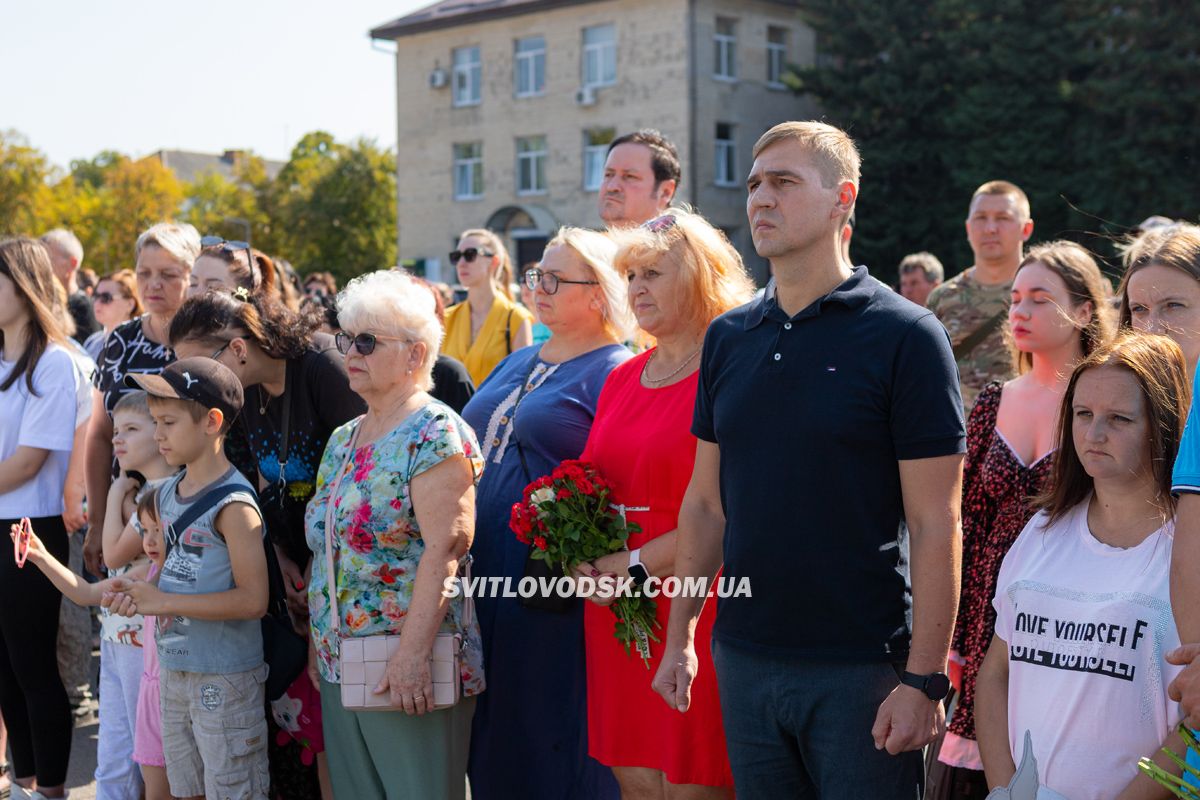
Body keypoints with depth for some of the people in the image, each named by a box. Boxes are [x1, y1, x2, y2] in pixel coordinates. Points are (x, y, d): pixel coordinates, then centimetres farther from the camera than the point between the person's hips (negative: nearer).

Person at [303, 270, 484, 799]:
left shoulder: (435, 433, -11)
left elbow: (443, 549, -20)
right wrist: (318, 642, 15)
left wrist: (412, 655, -26)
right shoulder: (343, 441, 15)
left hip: (406, 674, -8)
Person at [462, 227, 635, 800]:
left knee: (554, 740, 1)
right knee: (495, 739, 15)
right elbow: (476, 449, 24)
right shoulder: (517, 364, 16)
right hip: (486, 575, 8)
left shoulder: (615, 374, -9)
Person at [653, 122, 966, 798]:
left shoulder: (905, 336, -9)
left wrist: (925, 679, -15)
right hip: (743, 660, 5)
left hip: (861, 667, -5)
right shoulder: (728, 337, 7)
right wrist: (680, 638, 9)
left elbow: (936, 525, -11)